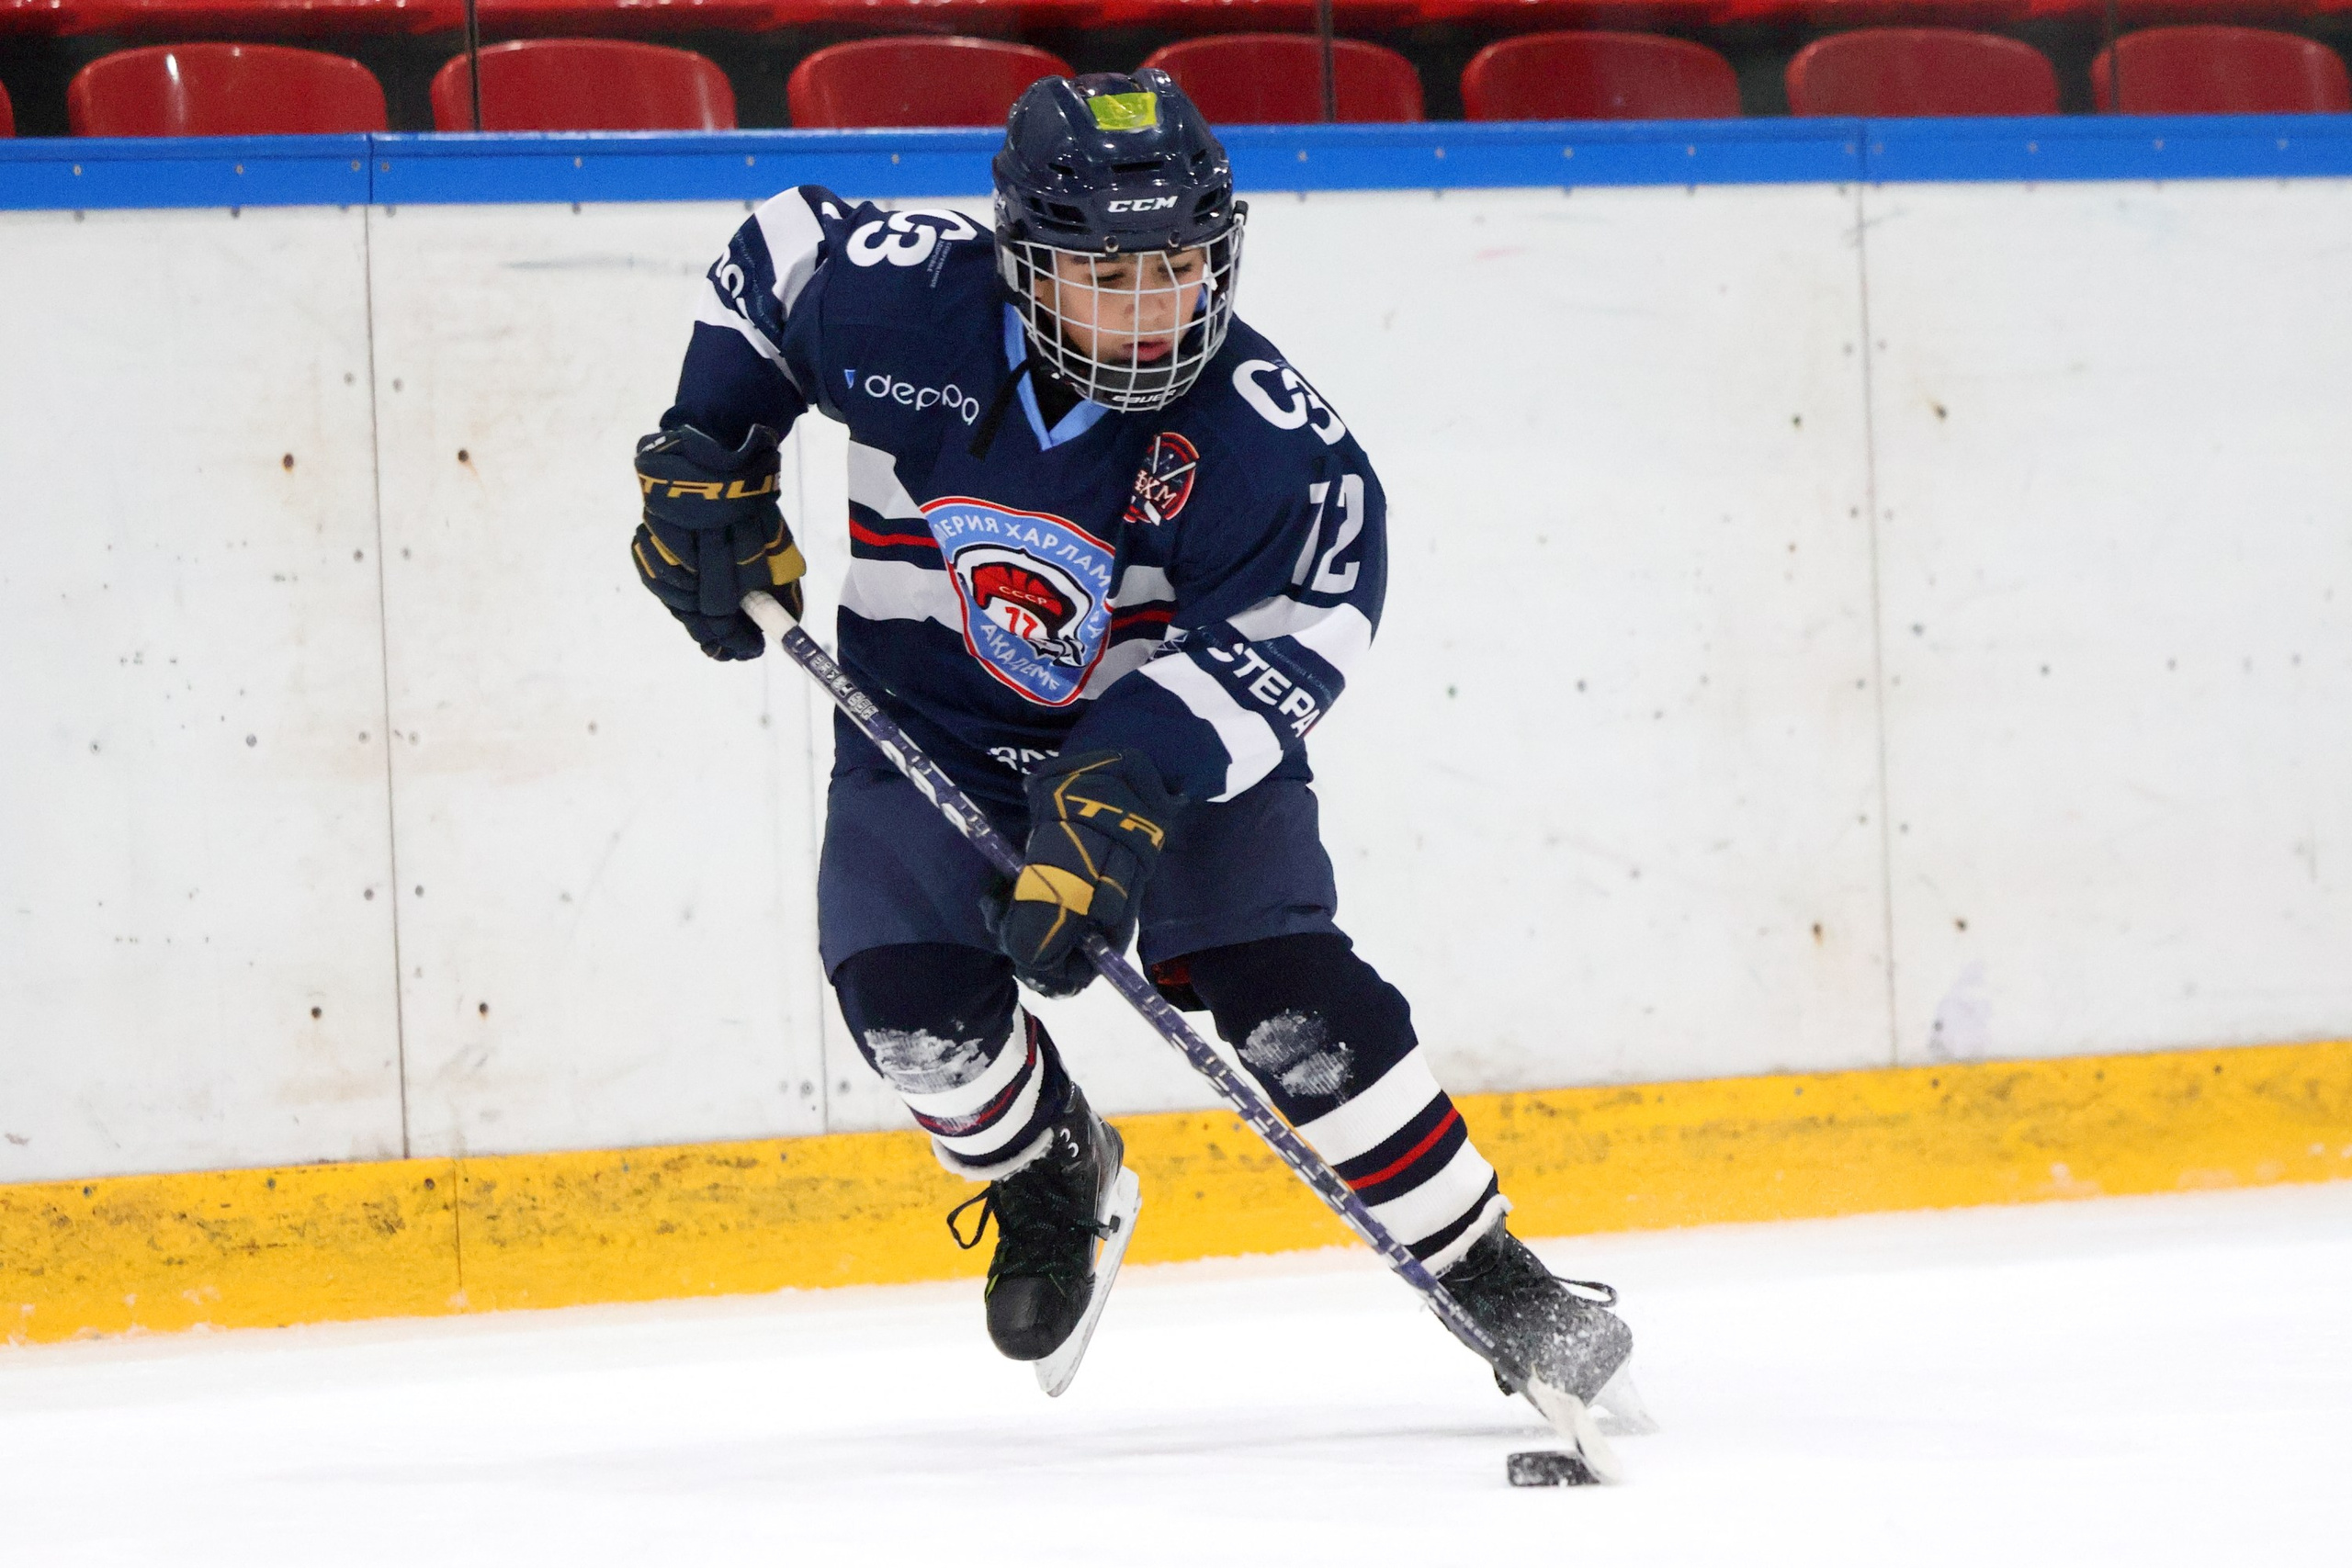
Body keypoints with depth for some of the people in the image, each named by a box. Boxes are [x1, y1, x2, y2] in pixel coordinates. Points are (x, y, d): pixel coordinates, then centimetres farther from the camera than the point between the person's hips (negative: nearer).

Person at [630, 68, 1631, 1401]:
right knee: (912, 996, -17)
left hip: (1177, 740, -2)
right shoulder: (902, 302, -21)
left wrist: (1125, 791, -40)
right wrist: (708, 463, -2)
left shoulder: (1265, 434, -26)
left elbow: (1298, 627, -28)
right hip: (929, 729, 2)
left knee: (1285, 996, -18)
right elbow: (773, 257, 0)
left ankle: (1492, 1281, -5)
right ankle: (1048, 1171, 17)